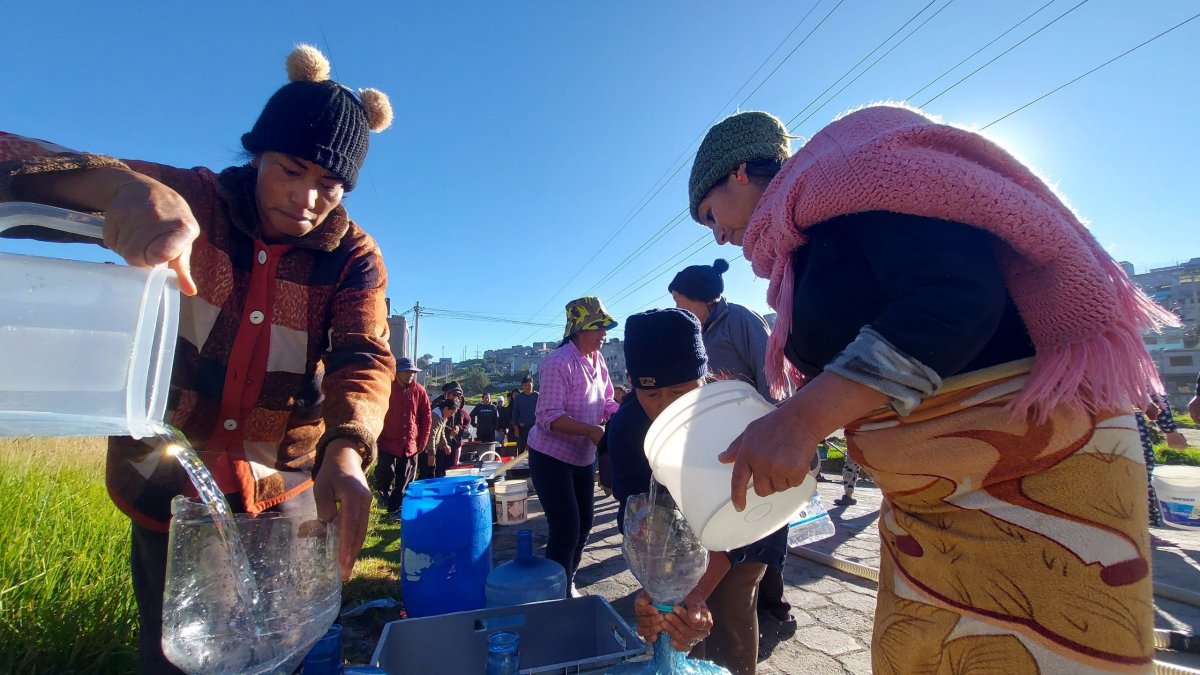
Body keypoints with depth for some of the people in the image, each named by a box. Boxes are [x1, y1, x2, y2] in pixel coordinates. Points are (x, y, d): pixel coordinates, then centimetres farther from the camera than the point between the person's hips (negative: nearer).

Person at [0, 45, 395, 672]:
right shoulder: (184, 203, -8)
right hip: (166, 491, 1)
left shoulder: (354, 257, -10)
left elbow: (364, 359, -22)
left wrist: (345, 450, -41)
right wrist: (124, 184, -39)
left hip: (284, 504, 0)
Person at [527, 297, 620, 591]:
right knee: (566, 529, -5)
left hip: (583, 457, 8)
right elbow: (549, 417, -27)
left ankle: (568, 584, 38)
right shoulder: (558, 362, -22)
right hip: (551, 458, -8)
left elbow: (607, 403, 4)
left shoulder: (598, 360, 1)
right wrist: (591, 430, -35)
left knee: (583, 524, 17)